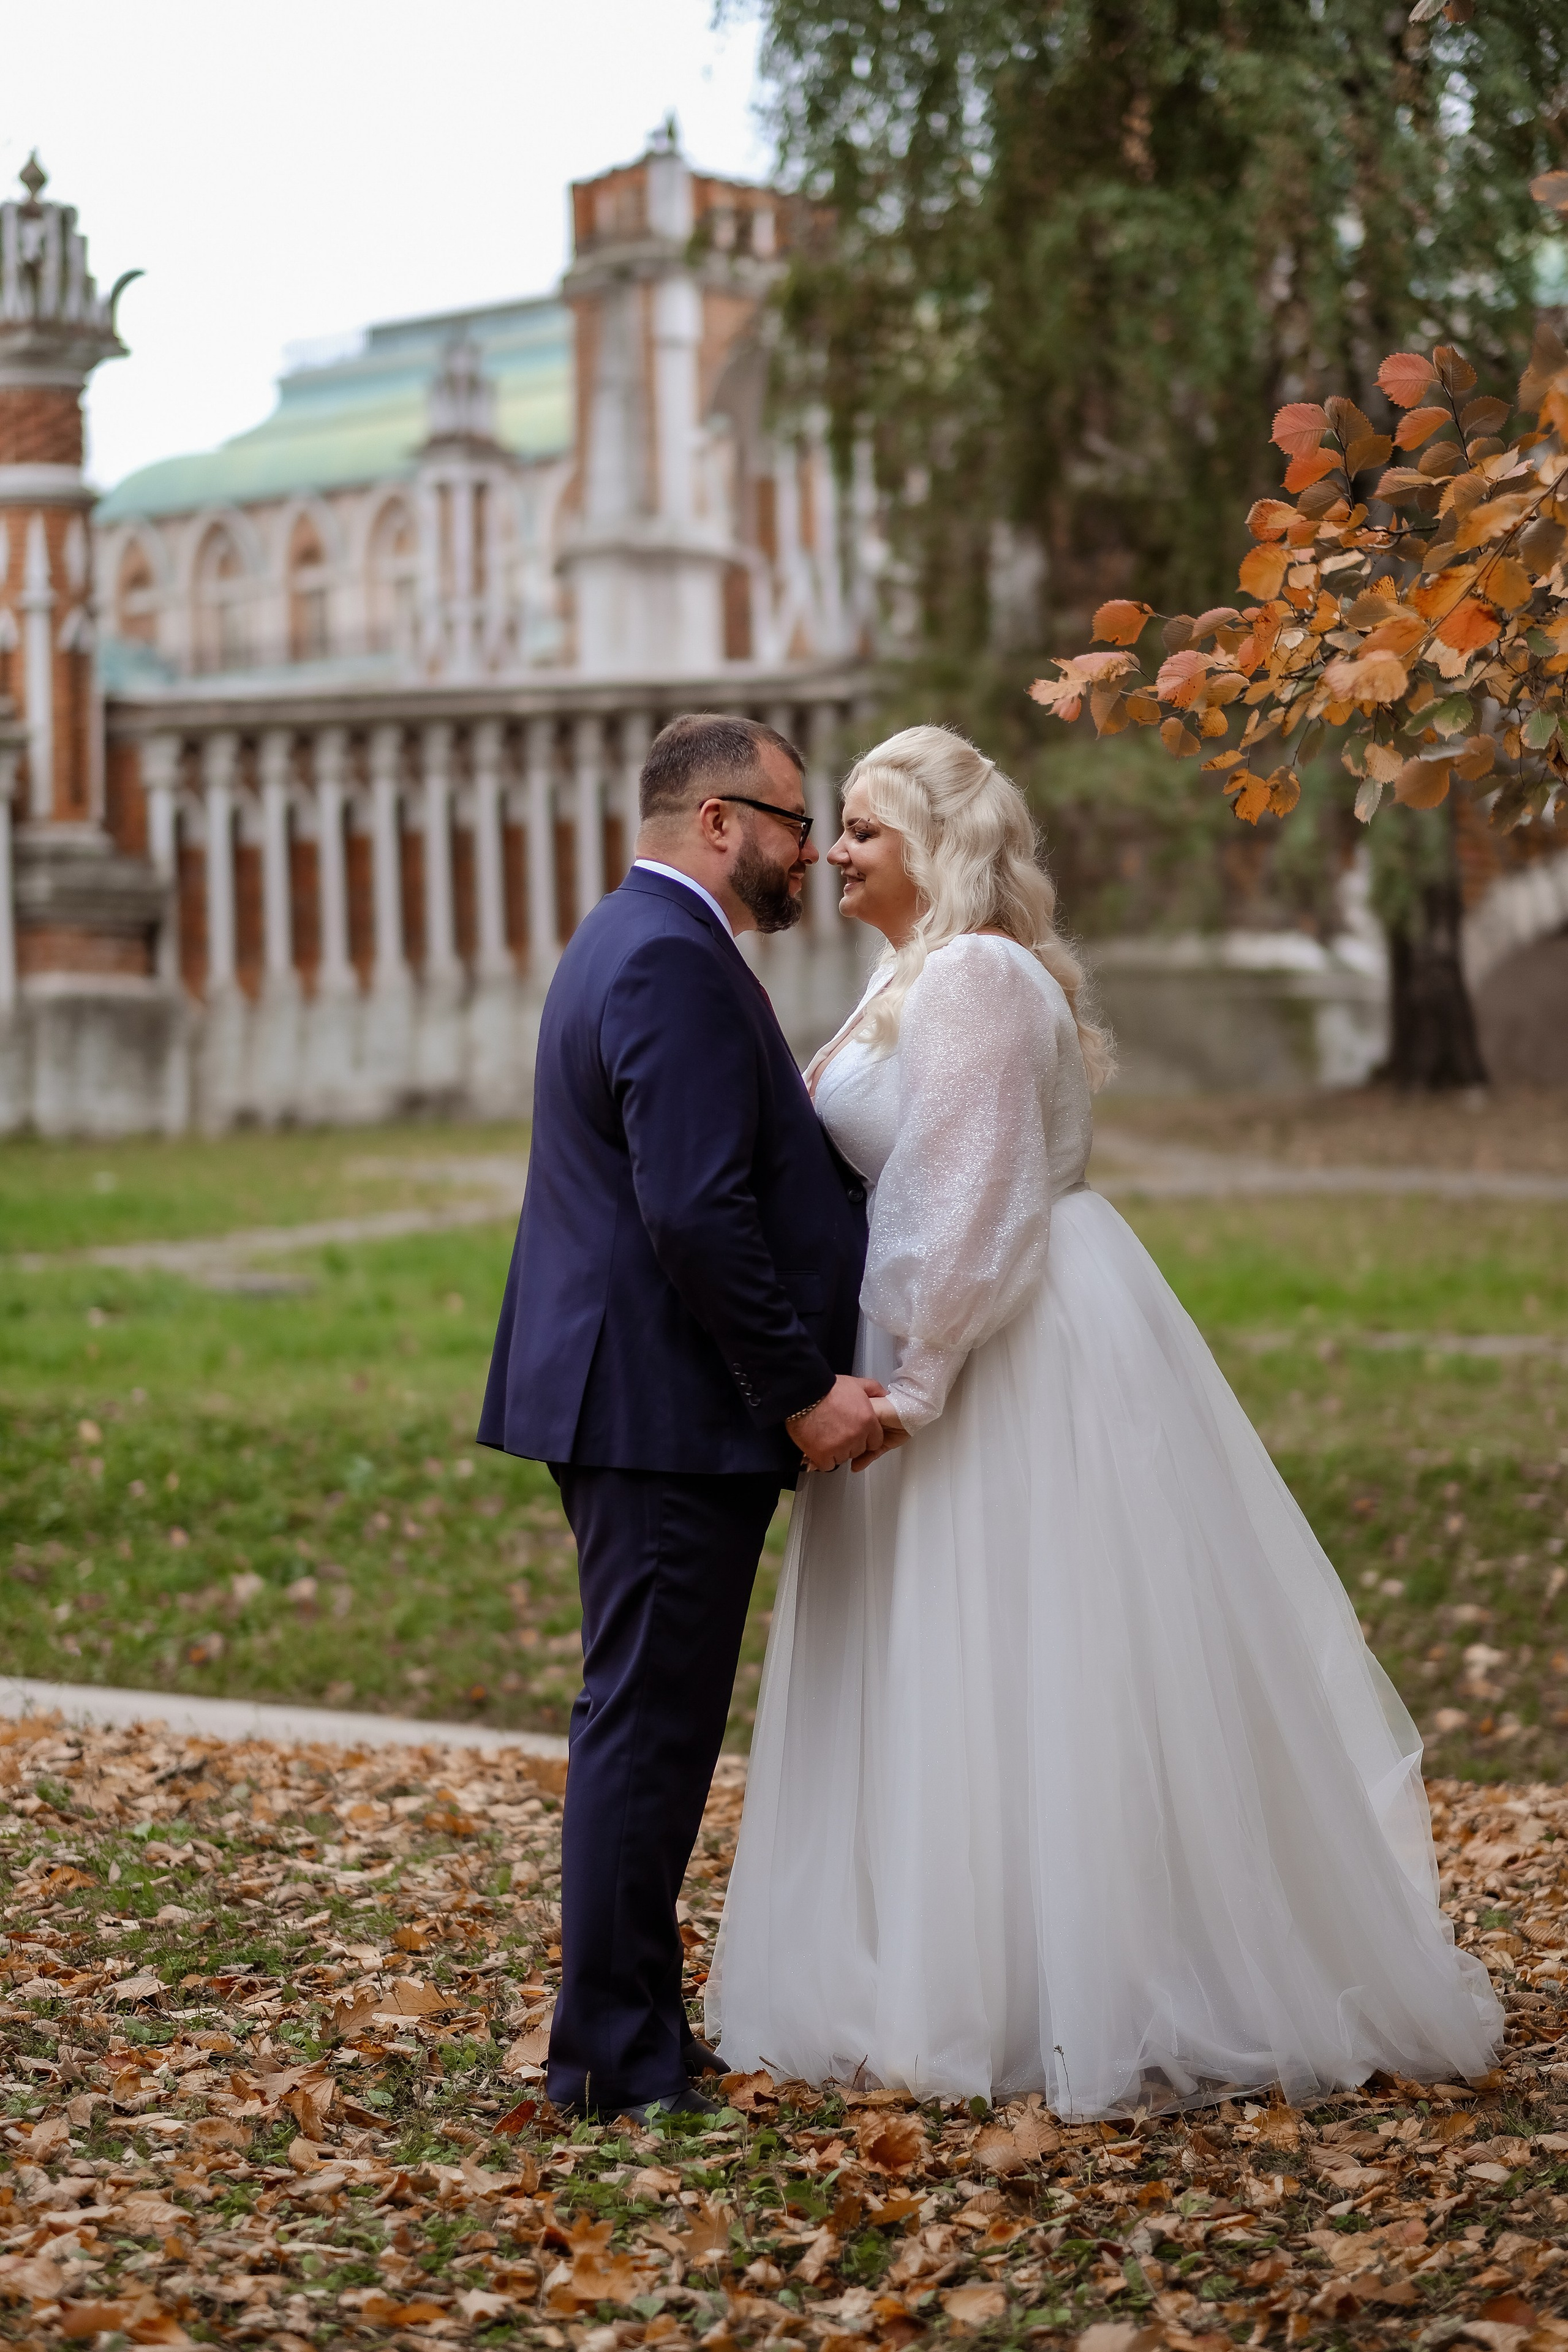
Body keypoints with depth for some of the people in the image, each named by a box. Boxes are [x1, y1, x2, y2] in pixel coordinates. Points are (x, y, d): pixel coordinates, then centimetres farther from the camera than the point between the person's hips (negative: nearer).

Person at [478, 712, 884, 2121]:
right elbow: (697, 1213, -24)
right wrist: (804, 1391, -20)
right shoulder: (675, 962, -17)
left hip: (632, 1399, 11)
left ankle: (627, 2034, 23)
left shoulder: (635, 941, 18)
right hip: (675, 1412, -11)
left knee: (648, 1724, 15)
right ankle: (620, 2060, 2)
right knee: (648, 1724, -5)